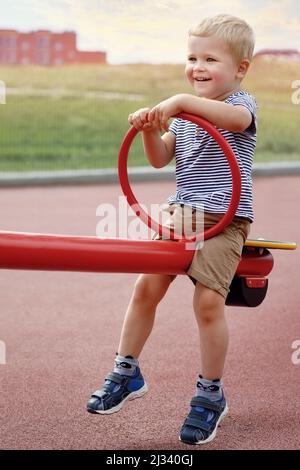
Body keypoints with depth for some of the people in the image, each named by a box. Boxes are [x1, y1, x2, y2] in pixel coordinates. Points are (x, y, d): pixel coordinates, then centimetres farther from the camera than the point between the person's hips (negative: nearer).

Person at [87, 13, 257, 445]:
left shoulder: (242, 103, -4)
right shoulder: (185, 113, 16)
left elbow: (235, 118, -30)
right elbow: (160, 159, 9)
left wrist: (180, 101, -38)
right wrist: (150, 130, -11)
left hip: (223, 219, -6)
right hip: (178, 213, 6)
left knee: (208, 301, -13)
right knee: (146, 286, -1)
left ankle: (210, 394, 4)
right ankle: (126, 373, 15)